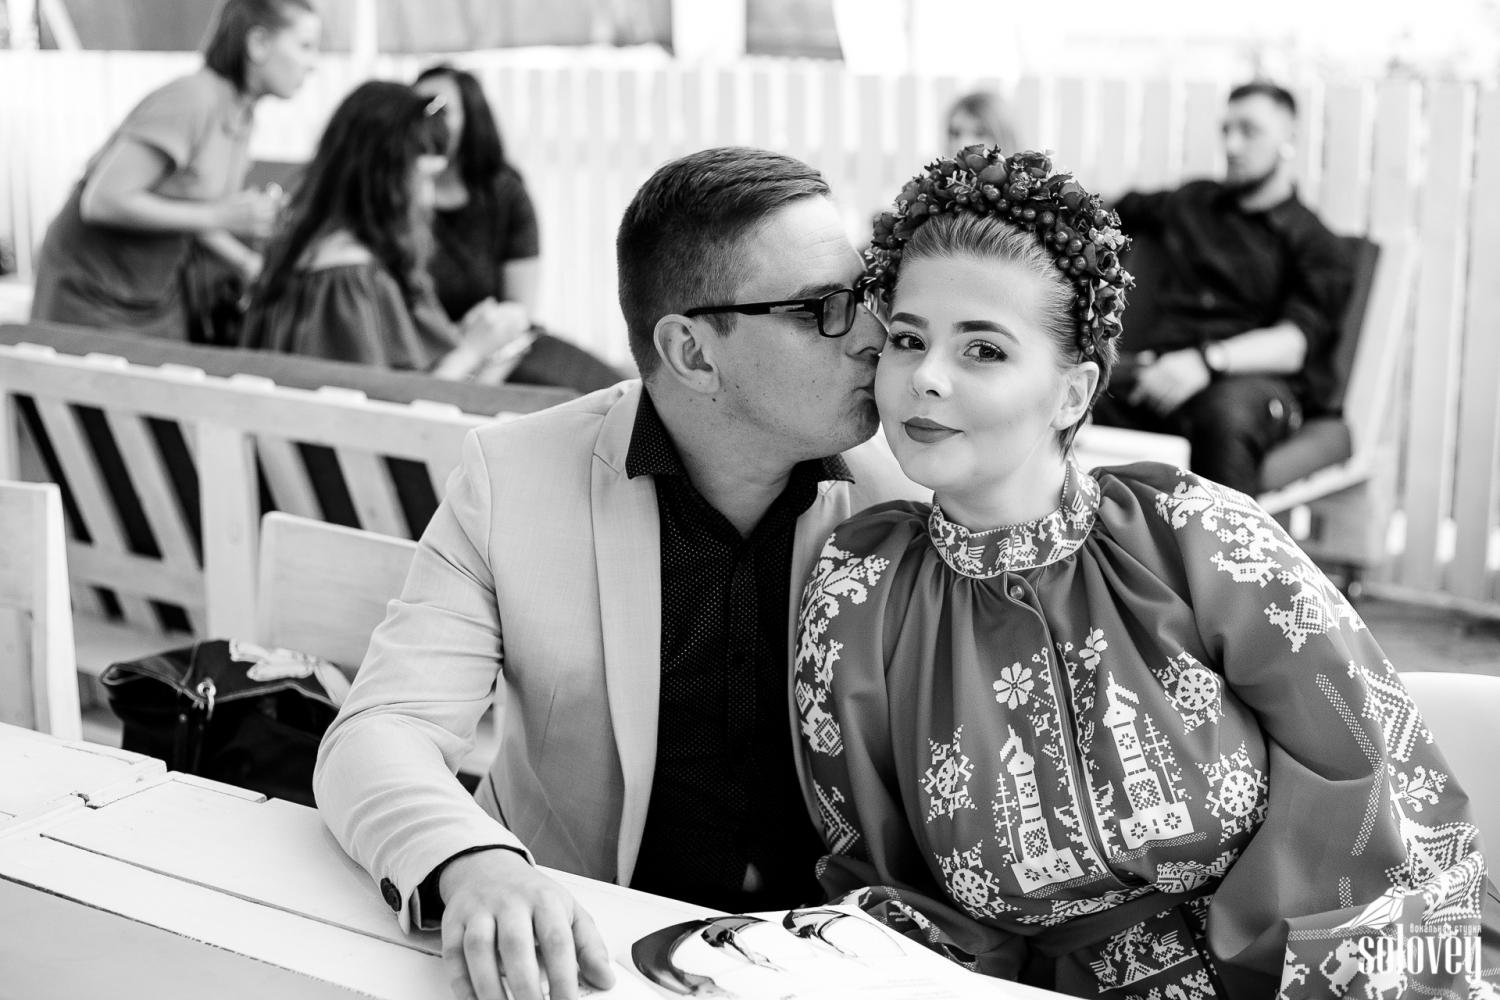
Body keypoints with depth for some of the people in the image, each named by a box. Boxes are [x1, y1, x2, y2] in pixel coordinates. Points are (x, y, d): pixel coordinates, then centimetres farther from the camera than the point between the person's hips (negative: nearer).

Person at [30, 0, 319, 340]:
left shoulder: (242, 114, 2)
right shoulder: (191, 98, -24)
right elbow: (101, 201, -27)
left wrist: (247, 263, 0)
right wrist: (219, 216, -25)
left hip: (156, 290, 7)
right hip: (90, 291, -7)